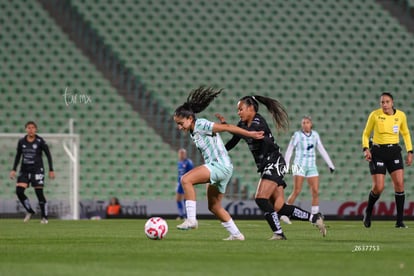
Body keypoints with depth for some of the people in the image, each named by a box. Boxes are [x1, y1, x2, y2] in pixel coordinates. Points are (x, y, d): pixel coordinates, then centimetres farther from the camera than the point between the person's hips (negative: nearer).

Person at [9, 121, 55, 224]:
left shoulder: (40, 141, -6)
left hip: (37, 170, -4)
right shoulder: (21, 141, 5)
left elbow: (48, 155, 0)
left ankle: (44, 217, 8)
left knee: (39, 193, -6)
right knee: (19, 191, -10)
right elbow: (18, 156, 16)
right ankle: (29, 211, 11)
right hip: (24, 170, 4)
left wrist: (51, 170, -2)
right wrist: (13, 170, 10)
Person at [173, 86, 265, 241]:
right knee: (214, 207, 17)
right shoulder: (192, 132, 15)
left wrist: (249, 134, -12)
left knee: (186, 179, -25)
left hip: (220, 165, -10)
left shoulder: (201, 125, -12)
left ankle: (191, 219, -27)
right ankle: (236, 234, 26)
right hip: (214, 167, 10)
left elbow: (227, 128, -13)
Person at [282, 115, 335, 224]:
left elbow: (322, 150, 11)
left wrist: (330, 165, 9)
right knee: (296, 191, -14)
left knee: (316, 192, -5)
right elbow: (289, 151, -3)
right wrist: (286, 166, -11)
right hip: (299, 166, -4)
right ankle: (284, 214, -3)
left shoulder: (315, 134, 6)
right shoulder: (297, 135, -6)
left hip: (311, 167, 4)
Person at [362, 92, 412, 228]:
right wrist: (366, 149, -14)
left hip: (394, 152, 2)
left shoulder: (401, 115, 0)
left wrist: (410, 151, 7)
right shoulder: (375, 115, -7)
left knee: (399, 184, -11)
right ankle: (368, 211, 21)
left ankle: (400, 221, -5)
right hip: (378, 152, -2)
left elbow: (405, 134, 15)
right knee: (378, 188, -9)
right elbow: (366, 134, 3)